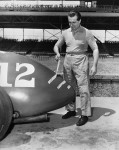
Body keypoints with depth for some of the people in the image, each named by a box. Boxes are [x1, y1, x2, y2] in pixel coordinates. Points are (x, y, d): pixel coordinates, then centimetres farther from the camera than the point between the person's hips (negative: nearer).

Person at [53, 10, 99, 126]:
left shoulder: (86, 33, -6)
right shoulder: (65, 33, 6)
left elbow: (95, 49, -5)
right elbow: (56, 46, 15)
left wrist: (94, 66, -14)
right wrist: (57, 53, -8)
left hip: (80, 61, -5)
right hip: (68, 60, 5)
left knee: (83, 89, -5)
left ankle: (85, 115, 5)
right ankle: (71, 110, 27)